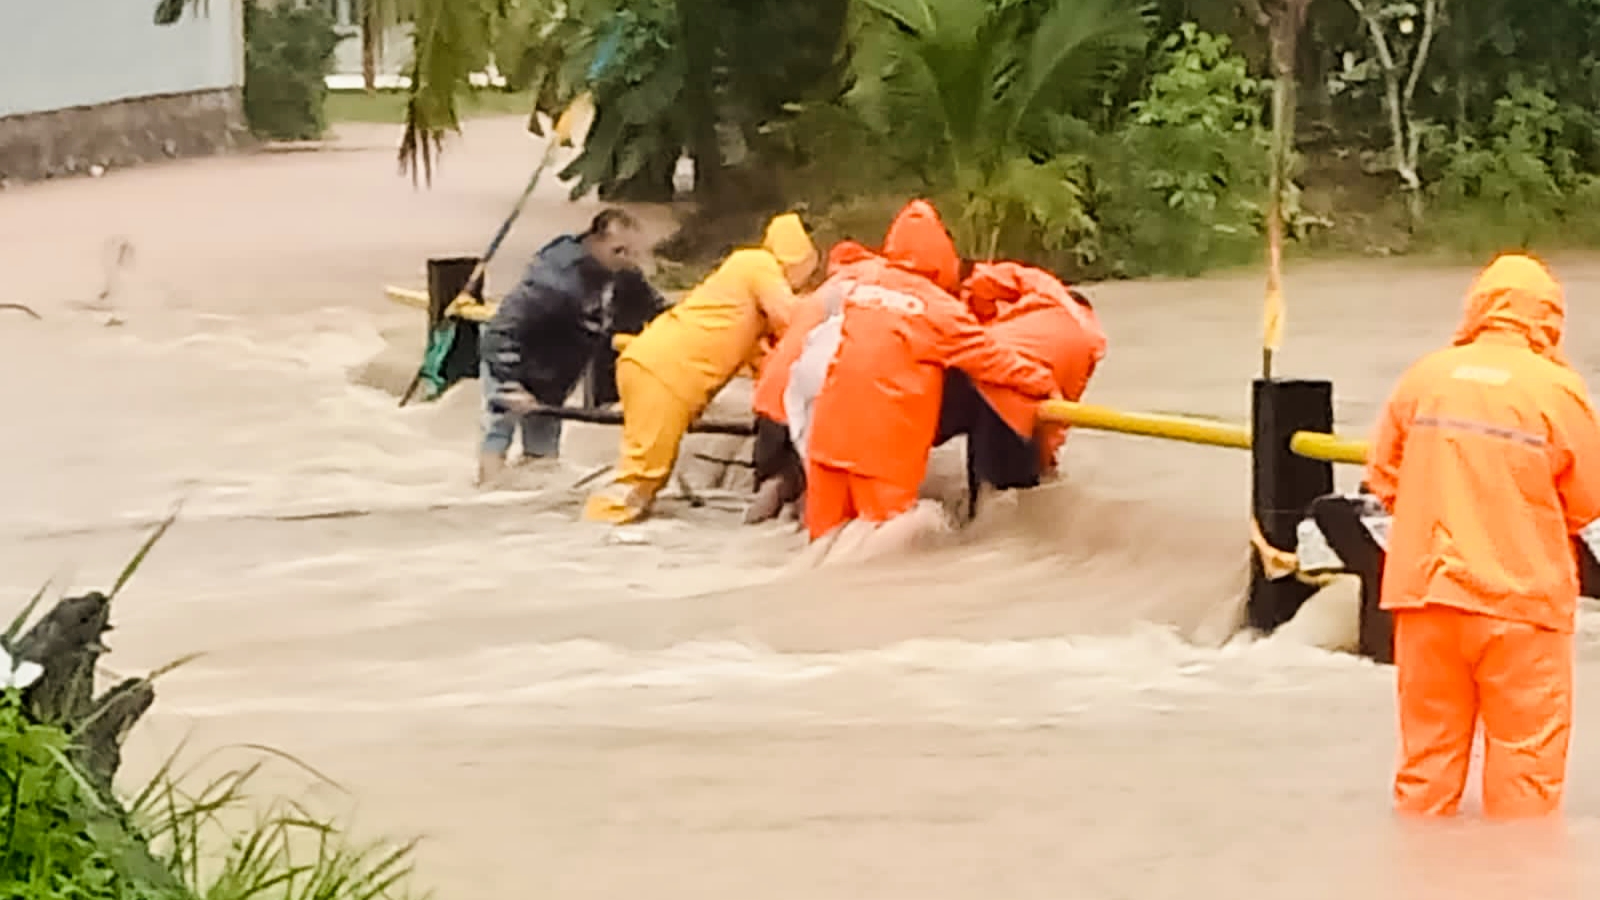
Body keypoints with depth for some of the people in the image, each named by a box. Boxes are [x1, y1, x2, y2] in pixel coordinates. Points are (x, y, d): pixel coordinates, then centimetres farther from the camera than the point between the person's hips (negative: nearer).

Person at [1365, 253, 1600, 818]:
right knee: (1526, 757, 4)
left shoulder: (1425, 376, 0)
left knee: (1428, 750, 13)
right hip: (1521, 598, -3)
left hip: (1427, 594, 3)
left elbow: (1383, 475, 7)